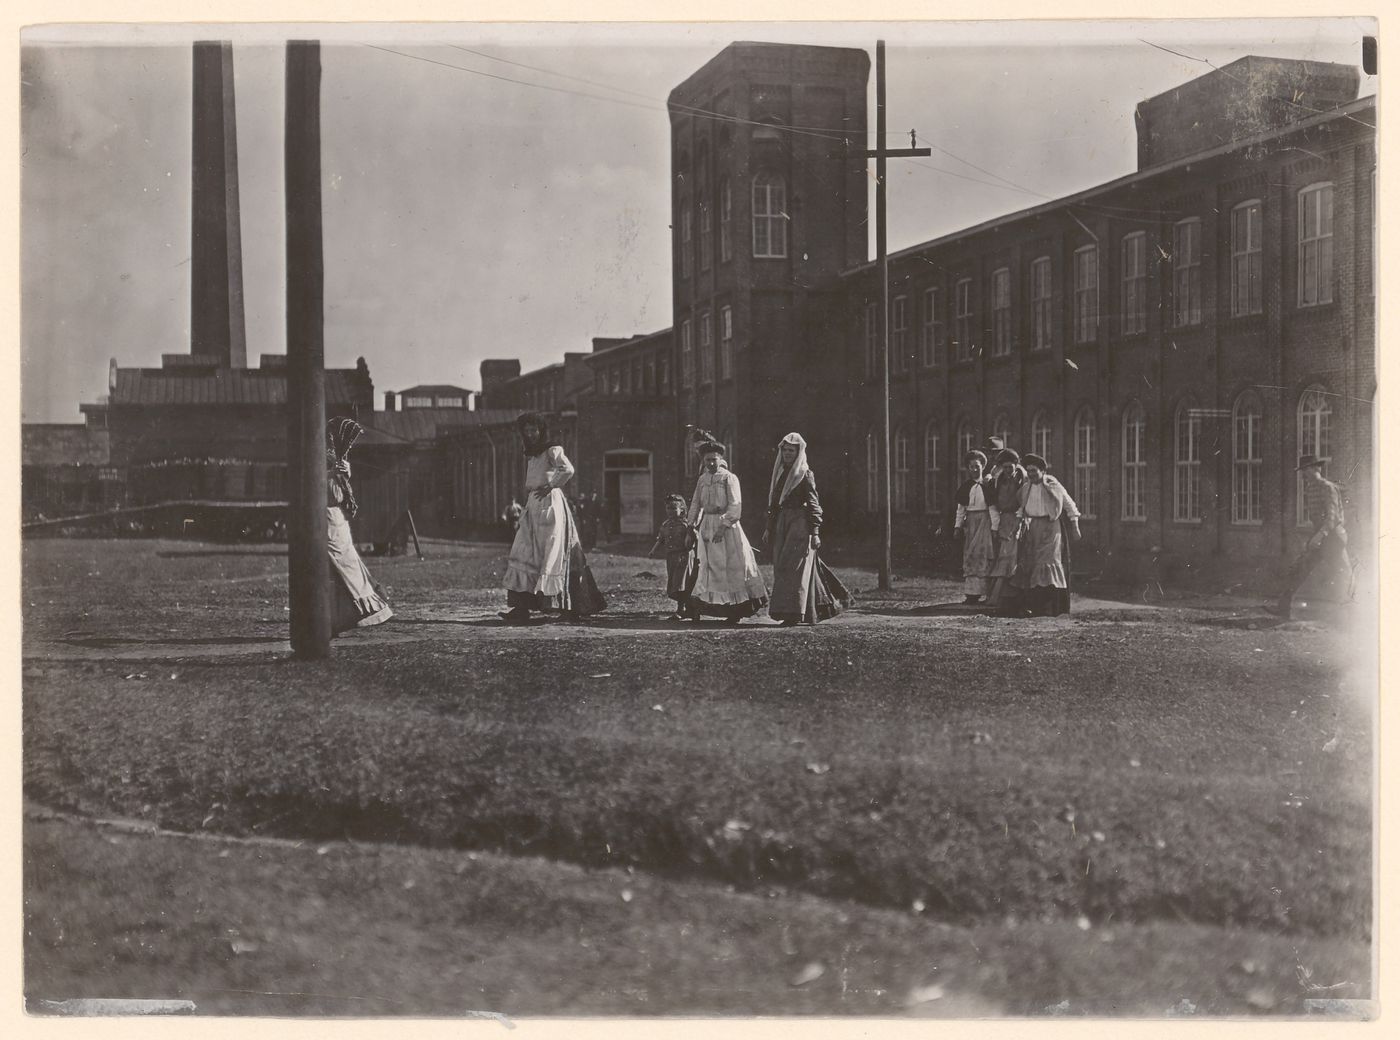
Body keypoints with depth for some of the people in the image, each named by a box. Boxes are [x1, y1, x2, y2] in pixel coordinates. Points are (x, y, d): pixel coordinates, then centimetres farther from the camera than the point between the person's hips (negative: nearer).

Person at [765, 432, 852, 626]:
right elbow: (774, 503, 20)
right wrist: (769, 528, 16)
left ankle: (795, 613, -10)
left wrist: (815, 532, -15)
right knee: (781, 566, 6)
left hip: (800, 524, -7)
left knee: (793, 566, -12)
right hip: (782, 525, 7)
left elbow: (813, 504, -8)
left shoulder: (805, 475, -4)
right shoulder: (779, 473, 16)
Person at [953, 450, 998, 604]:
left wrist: (994, 527, -9)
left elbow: (993, 507, -5)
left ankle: (977, 592, -7)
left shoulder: (987, 485, -3)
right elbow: (961, 508, 13)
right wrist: (957, 526, 7)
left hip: (985, 521, -4)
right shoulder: (965, 486, 9)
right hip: (970, 521, 4)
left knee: (982, 554, -9)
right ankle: (970, 593, 4)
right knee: (969, 556, 2)